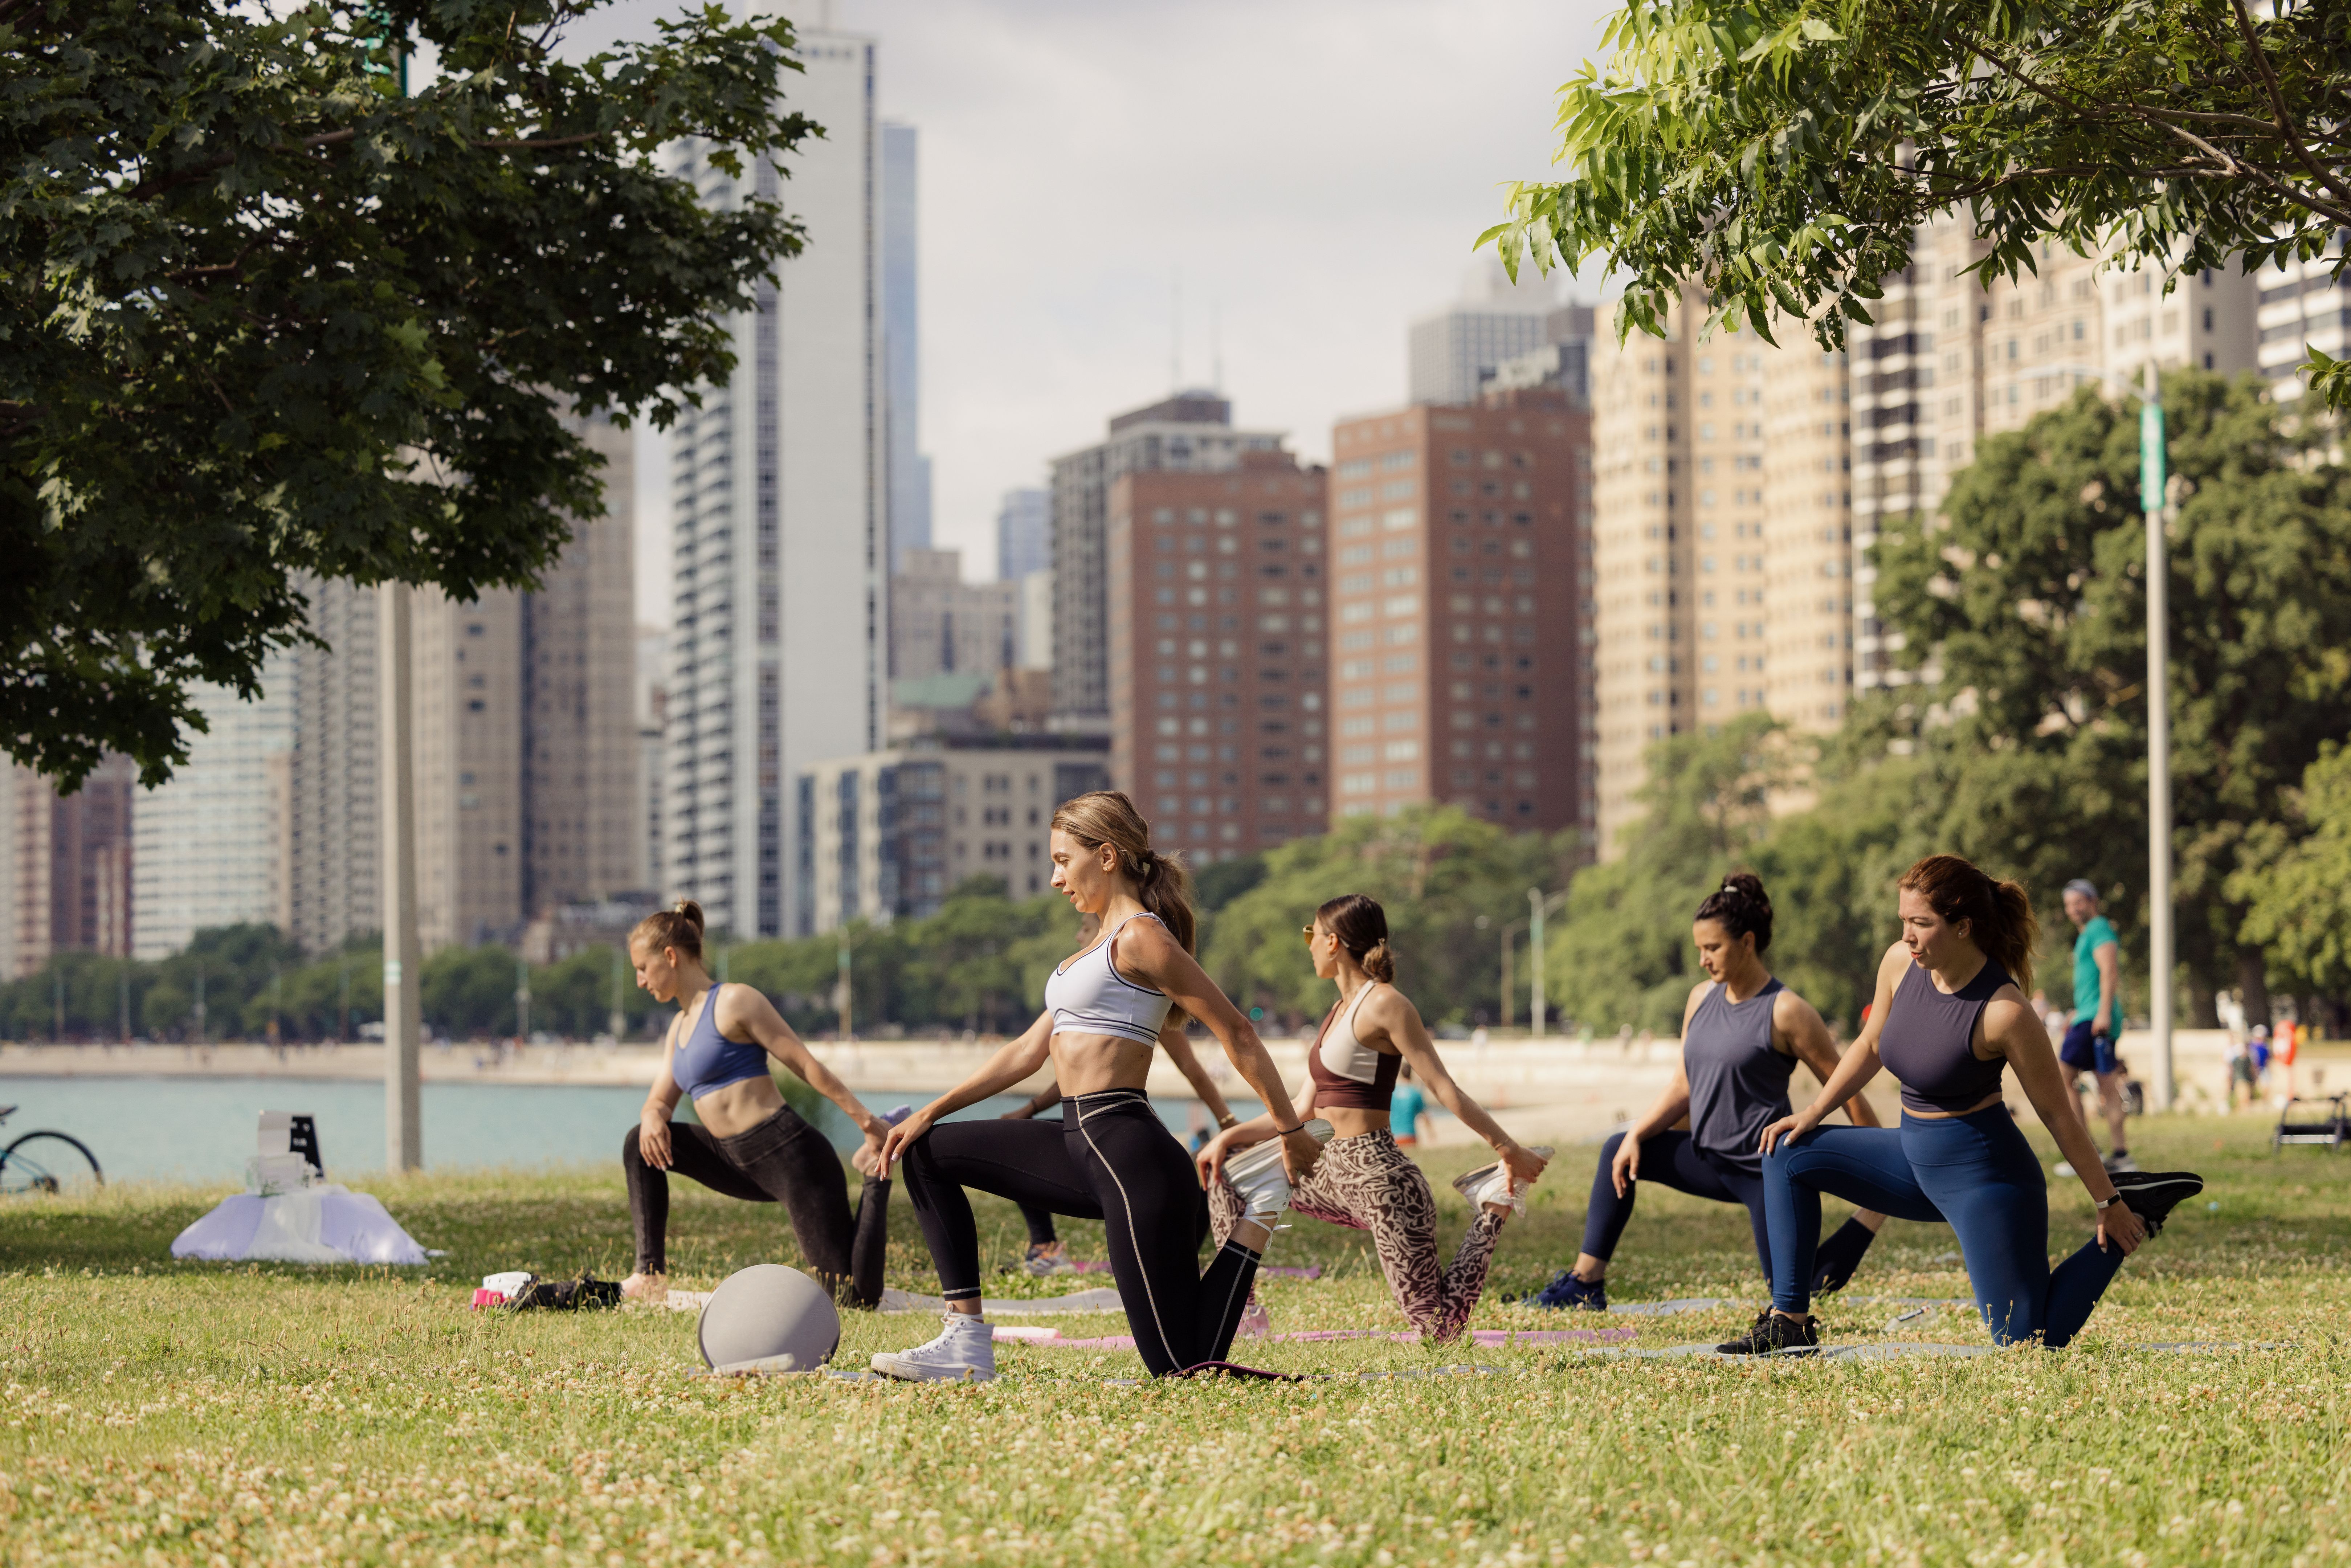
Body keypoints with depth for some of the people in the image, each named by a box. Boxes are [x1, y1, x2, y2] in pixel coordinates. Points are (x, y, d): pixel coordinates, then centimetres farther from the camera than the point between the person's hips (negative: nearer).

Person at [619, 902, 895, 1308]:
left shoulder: (735, 1002, -9)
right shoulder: (681, 1025, 18)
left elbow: (806, 1065, -12)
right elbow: (660, 1101, 19)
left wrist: (866, 1121, -16)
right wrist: (653, 1117, -7)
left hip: (790, 1155, -8)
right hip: (742, 1164, 8)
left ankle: (879, 1174, 7)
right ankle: (651, 1276, 3)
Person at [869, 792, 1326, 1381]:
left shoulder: (1141, 939, -10)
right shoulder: (1104, 946, 20)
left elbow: (1235, 1032, -11)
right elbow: (1031, 1050, 22)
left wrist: (1292, 1132, -11)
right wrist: (931, 1114, 17)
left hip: (1132, 1156, -10)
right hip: (1084, 1147, 10)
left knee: (1184, 1369, -11)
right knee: (927, 1154, 13)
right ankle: (967, 1341, 6)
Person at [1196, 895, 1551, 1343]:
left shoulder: (1384, 1004, -11)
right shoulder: (1341, 1011, 16)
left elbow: (1444, 1088, -14)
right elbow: (1304, 1110, 19)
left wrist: (1509, 1150, -18)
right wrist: (1230, 1137, 14)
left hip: (1380, 1176, -9)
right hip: (1337, 1172, 9)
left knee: (1440, 1325, -9)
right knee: (1226, 1167, 12)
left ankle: (1493, 1209, 11)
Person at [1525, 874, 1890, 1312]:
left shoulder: (1787, 1013, -17)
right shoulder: (1702, 998, 5)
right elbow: (1683, 1087, 12)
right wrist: (1636, 1136, -1)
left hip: (1768, 1171, -8)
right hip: (1711, 1160, 8)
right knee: (1618, 1153, 16)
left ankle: (1874, 1213, 14)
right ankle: (1587, 1284, 18)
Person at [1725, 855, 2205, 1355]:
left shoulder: (2002, 1012, -25)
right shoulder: (1900, 963, -7)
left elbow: (2057, 1113, -15)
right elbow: (1871, 1046, 14)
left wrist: (2109, 1204, -7)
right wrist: (1810, 1116, 11)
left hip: (1982, 1176, -7)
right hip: (1915, 1158, 7)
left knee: (2030, 1344, -8)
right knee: (1788, 1156, 4)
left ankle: (2133, 1217, 10)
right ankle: (1790, 1322, 7)